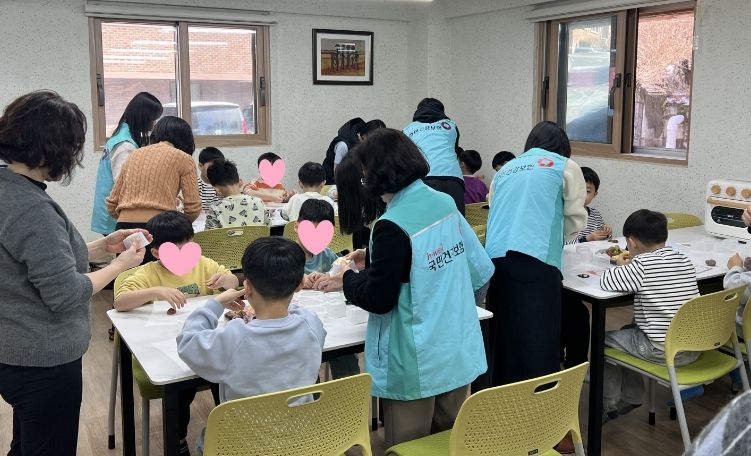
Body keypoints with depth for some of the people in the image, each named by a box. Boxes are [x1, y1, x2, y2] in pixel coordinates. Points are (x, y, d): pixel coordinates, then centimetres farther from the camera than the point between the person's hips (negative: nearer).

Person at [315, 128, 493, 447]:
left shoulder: (393, 225, -21)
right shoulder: (446, 203, 1)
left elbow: (379, 299, -17)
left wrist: (346, 280, 4)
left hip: (417, 363, -7)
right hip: (459, 351, 7)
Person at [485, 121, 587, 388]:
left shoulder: (505, 169, 27)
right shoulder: (565, 166, 14)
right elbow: (576, 220, 14)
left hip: (496, 257, 5)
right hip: (535, 259, -5)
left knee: (504, 337, 12)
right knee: (538, 339, -3)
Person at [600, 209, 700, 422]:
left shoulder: (641, 265, -18)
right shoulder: (684, 260, 4)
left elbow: (606, 282, -15)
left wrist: (623, 268, 5)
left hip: (662, 352, -8)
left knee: (604, 337, 14)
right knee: (629, 331, 29)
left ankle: (609, 405, 24)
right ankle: (631, 397, 38)